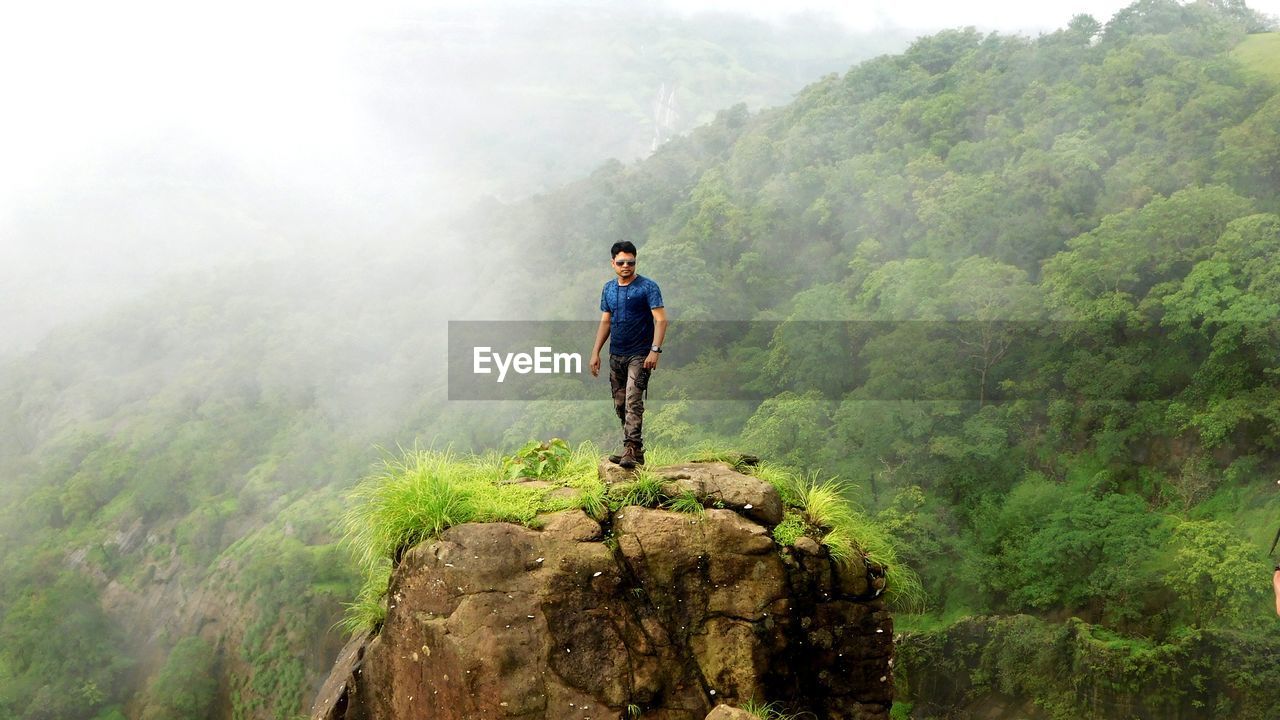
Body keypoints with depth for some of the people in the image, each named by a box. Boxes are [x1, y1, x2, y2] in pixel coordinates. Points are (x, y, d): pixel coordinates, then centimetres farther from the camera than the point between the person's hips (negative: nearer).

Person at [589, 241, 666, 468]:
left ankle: (632, 451, -20)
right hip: (616, 356, 7)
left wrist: (655, 350, -23)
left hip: (639, 355, -7)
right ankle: (634, 450, 15)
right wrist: (595, 352, 11)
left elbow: (661, 320, -13)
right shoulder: (609, 289, 12)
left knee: (633, 402, -16)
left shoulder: (647, 287, -7)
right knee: (620, 404, 7)